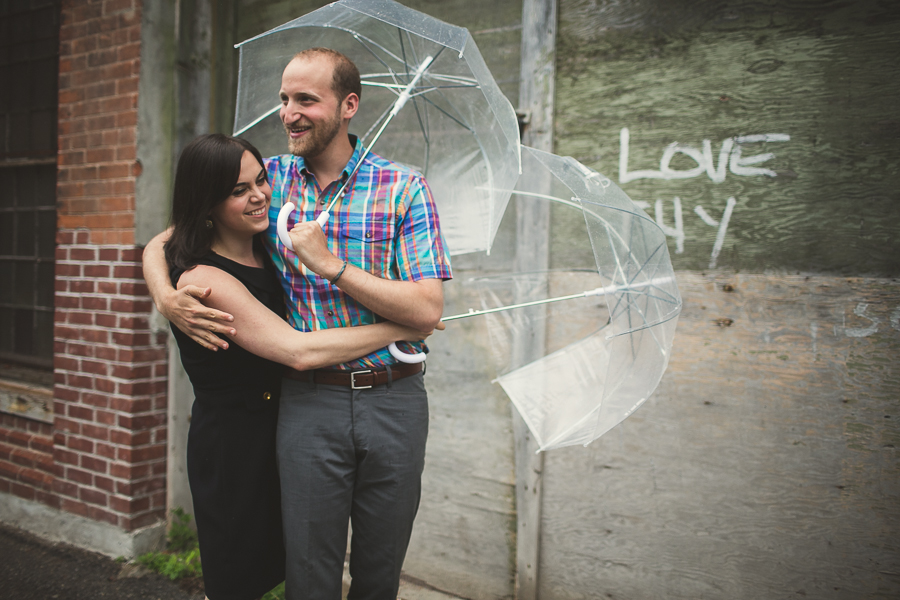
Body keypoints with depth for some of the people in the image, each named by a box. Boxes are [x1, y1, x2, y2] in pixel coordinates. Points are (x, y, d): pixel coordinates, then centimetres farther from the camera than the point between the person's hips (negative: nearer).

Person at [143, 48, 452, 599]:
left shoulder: (404, 188, -4)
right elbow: (160, 244, 10)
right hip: (309, 401, 1)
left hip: (394, 400, 0)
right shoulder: (267, 179, 4)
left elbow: (428, 310, -12)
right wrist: (167, 297, -12)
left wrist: (330, 263, -17)